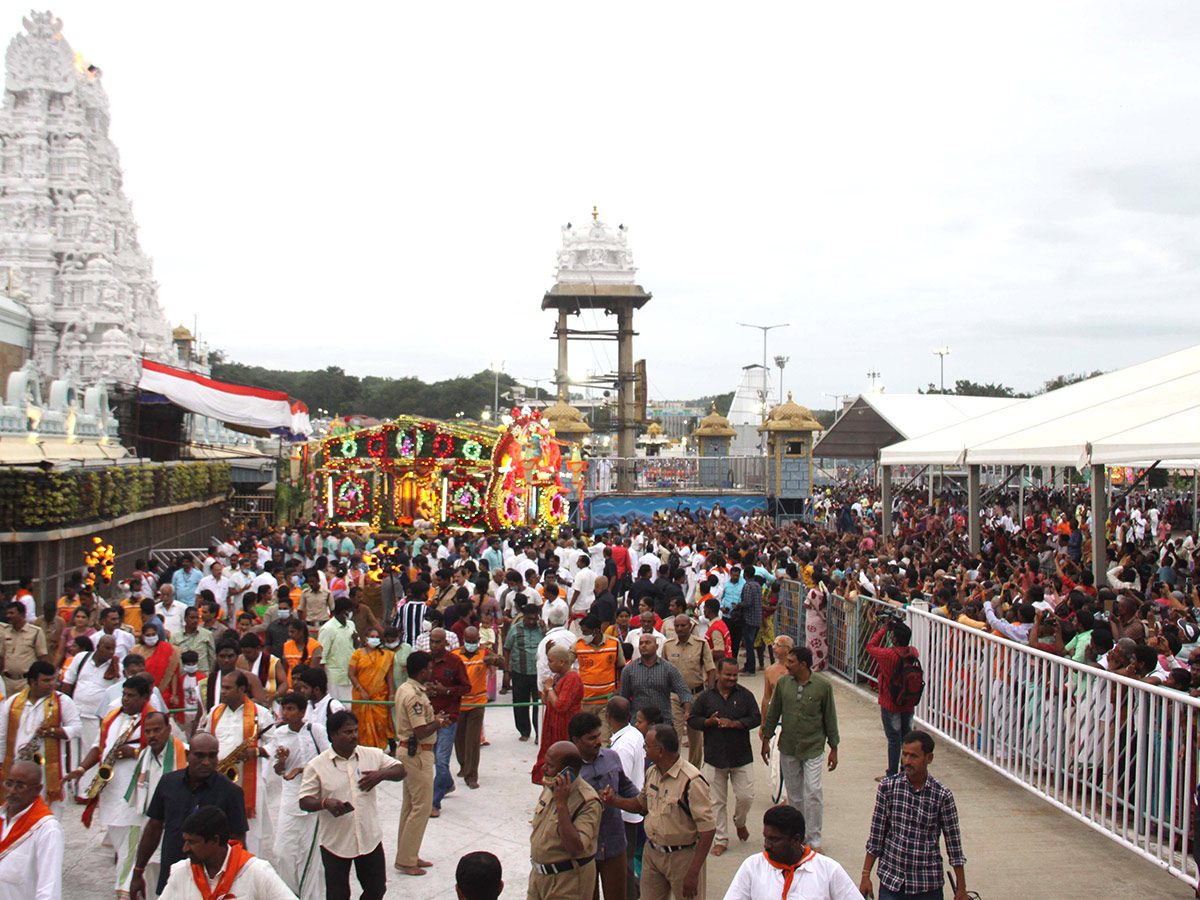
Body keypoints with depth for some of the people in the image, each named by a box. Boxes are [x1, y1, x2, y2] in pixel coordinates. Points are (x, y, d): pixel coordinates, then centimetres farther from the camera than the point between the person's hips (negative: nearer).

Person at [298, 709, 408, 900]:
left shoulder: (373, 755, 0)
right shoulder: (316, 766, -8)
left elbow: (401, 770, 6)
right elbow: (304, 802, -6)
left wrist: (382, 774, -14)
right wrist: (325, 802, -27)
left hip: (370, 839, 3)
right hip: (335, 843, -2)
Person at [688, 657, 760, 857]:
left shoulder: (745, 695, 1)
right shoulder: (706, 697, 1)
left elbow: (756, 719, -3)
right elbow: (692, 720, 4)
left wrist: (734, 723, -17)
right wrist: (709, 722, -14)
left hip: (742, 757, 0)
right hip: (714, 757, 0)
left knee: (746, 796, -1)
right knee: (717, 801, 6)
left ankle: (740, 822, 31)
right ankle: (720, 839, 19)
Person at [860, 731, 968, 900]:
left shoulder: (942, 795, -10)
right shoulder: (888, 786, -7)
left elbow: (954, 843, -3)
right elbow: (876, 834, -1)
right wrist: (866, 876, -1)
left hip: (928, 883, -1)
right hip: (891, 879, 1)